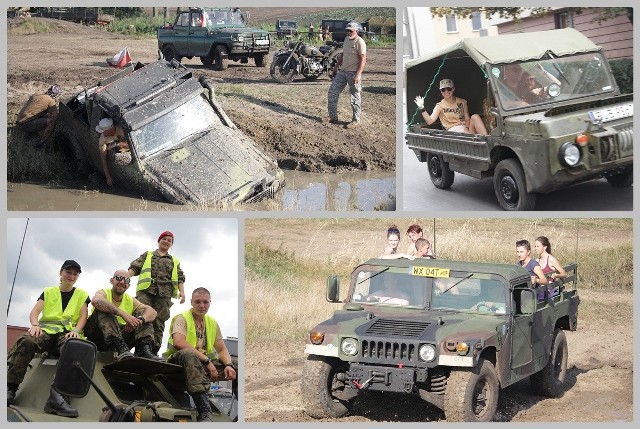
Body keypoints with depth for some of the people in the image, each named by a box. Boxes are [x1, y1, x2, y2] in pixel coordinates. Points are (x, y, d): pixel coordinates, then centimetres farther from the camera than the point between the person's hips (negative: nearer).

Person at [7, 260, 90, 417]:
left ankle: (57, 396, -55)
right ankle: (10, 388, -42)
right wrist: (35, 325, -14)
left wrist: (75, 330, -14)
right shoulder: (48, 292, 22)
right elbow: (34, 312, 9)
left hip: (66, 333, -1)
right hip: (46, 330, 1)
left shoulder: (82, 295, 21)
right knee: (26, 341, -35)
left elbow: (83, 317, 9)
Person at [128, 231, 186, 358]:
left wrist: (181, 291, 0)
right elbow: (135, 267, 14)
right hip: (146, 290, -2)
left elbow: (180, 278, 19)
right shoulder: (147, 255, 25)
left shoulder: (174, 261, 29)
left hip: (164, 294, 2)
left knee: (159, 323, -7)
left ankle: (154, 349, -10)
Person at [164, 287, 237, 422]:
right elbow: (178, 342, -23)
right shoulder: (181, 318, -4)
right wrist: (206, 360, -27)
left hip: (203, 362, 7)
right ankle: (204, 410, -52)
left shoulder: (212, 323, 16)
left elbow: (222, 349, 12)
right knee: (188, 354, -41)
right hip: (177, 360, -6)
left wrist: (229, 365, -13)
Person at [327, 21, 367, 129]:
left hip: (353, 73, -9)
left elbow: (363, 60, -18)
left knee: (355, 97, -1)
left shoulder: (359, 42, -15)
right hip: (342, 71, 9)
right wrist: (335, 67, 22)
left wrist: (358, 75, -24)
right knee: (333, 91, 7)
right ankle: (333, 117, 13)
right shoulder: (346, 39, 11)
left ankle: (356, 121, 8)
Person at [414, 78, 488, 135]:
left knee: (475, 117, -29)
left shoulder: (462, 102, 17)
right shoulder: (440, 106, 9)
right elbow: (430, 121, -4)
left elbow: (467, 119, 12)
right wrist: (422, 108, -17)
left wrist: (466, 128, -10)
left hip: (465, 129, 3)